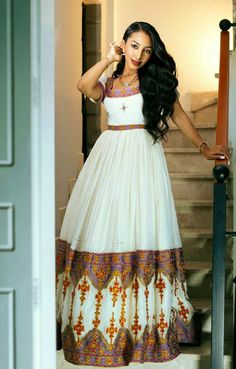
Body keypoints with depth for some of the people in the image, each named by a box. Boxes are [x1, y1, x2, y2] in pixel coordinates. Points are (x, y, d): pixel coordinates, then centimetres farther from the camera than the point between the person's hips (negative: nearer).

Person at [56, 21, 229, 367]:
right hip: (109, 154, 2)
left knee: (141, 226, -5)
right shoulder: (107, 84, 11)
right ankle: (102, 314, 6)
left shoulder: (155, 80, 7)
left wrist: (204, 147, 15)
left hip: (143, 154, -2)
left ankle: (146, 318, 2)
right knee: (102, 226, -1)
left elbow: (179, 115, 13)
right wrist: (109, 59, -5)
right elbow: (83, 85, -10)